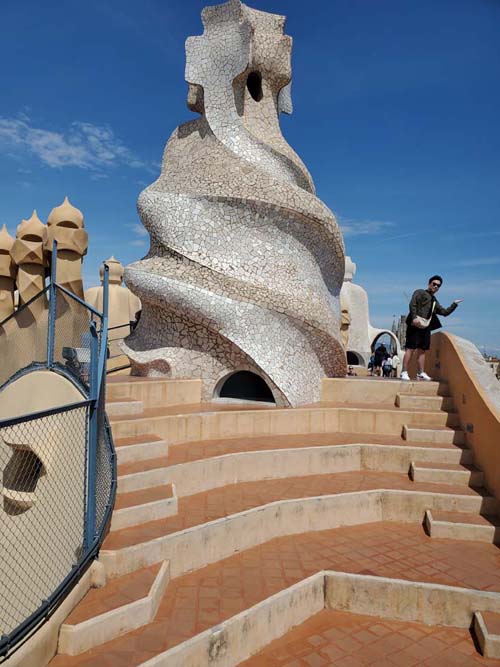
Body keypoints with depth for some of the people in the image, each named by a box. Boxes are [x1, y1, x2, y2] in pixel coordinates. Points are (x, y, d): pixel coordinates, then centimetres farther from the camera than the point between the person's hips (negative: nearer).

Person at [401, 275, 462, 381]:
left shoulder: (435, 301, 25)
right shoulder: (419, 293, 3)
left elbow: (445, 312, 28)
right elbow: (412, 304, -12)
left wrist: (454, 304, 17)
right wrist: (414, 317, -24)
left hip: (426, 327, 8)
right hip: (416, 325, -8)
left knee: (422, 350, 9)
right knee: (411, 349, -10)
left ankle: (421, 373, 13)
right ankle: (404, 372, -9)